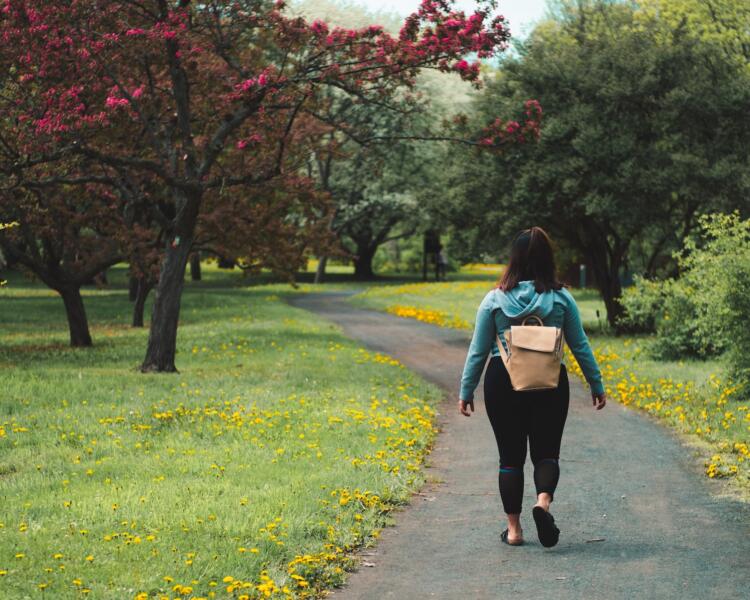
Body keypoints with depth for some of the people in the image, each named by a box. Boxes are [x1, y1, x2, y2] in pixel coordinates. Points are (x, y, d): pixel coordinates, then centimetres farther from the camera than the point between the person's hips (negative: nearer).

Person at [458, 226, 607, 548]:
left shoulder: (494, 299, -2)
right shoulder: (561, 298, -2)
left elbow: (478, 350, 1)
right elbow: (580, 345, 4)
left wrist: (466, 391, 9)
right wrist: (597, 385, 13)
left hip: (503, 383, 0)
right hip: (550, 384, 0)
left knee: (510, 456, 10)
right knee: (546, 452, 9)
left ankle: (513, 528, 9)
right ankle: (543, 501, -20)